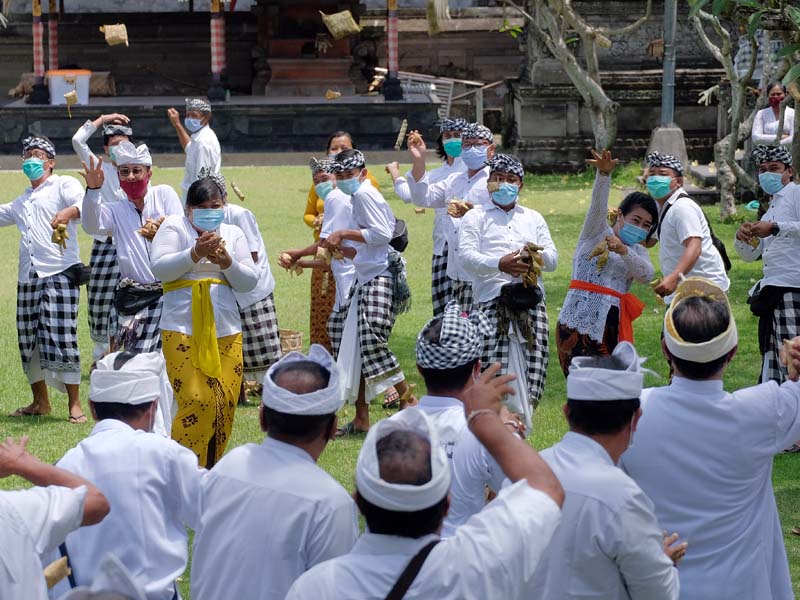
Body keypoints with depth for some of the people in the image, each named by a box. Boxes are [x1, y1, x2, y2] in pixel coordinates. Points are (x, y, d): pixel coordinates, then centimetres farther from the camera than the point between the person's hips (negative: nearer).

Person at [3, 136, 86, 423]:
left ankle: (74, 403, -6)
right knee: (29, 341, 9)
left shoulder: (64, 185, 3)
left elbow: (84, 203, -17)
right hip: (27, 277, 7)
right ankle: (40, 402, 22)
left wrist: (69, 212, -38)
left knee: (60, 339, -12)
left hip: (59, 272, -7)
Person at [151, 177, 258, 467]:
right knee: (197, 402, -15)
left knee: (225, 404, -1)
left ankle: (209, 472, 12)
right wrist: (196, 253, -19)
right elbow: (159, 268, -8)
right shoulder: (174, 226, 4)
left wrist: (227, 262, -9)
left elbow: (249, 282, 9)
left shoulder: (233, 233, 15)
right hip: (183, 330, -4)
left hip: (226, 331, 4)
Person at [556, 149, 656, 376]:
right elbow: (598, 205, -11)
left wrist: (623, 251, -17)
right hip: (578, 322, -4)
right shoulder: (597, 233, 8)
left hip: (611, 326, 4)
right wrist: (604, 174, -30)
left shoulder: (637, 251, 20)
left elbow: (646, 274, -1)